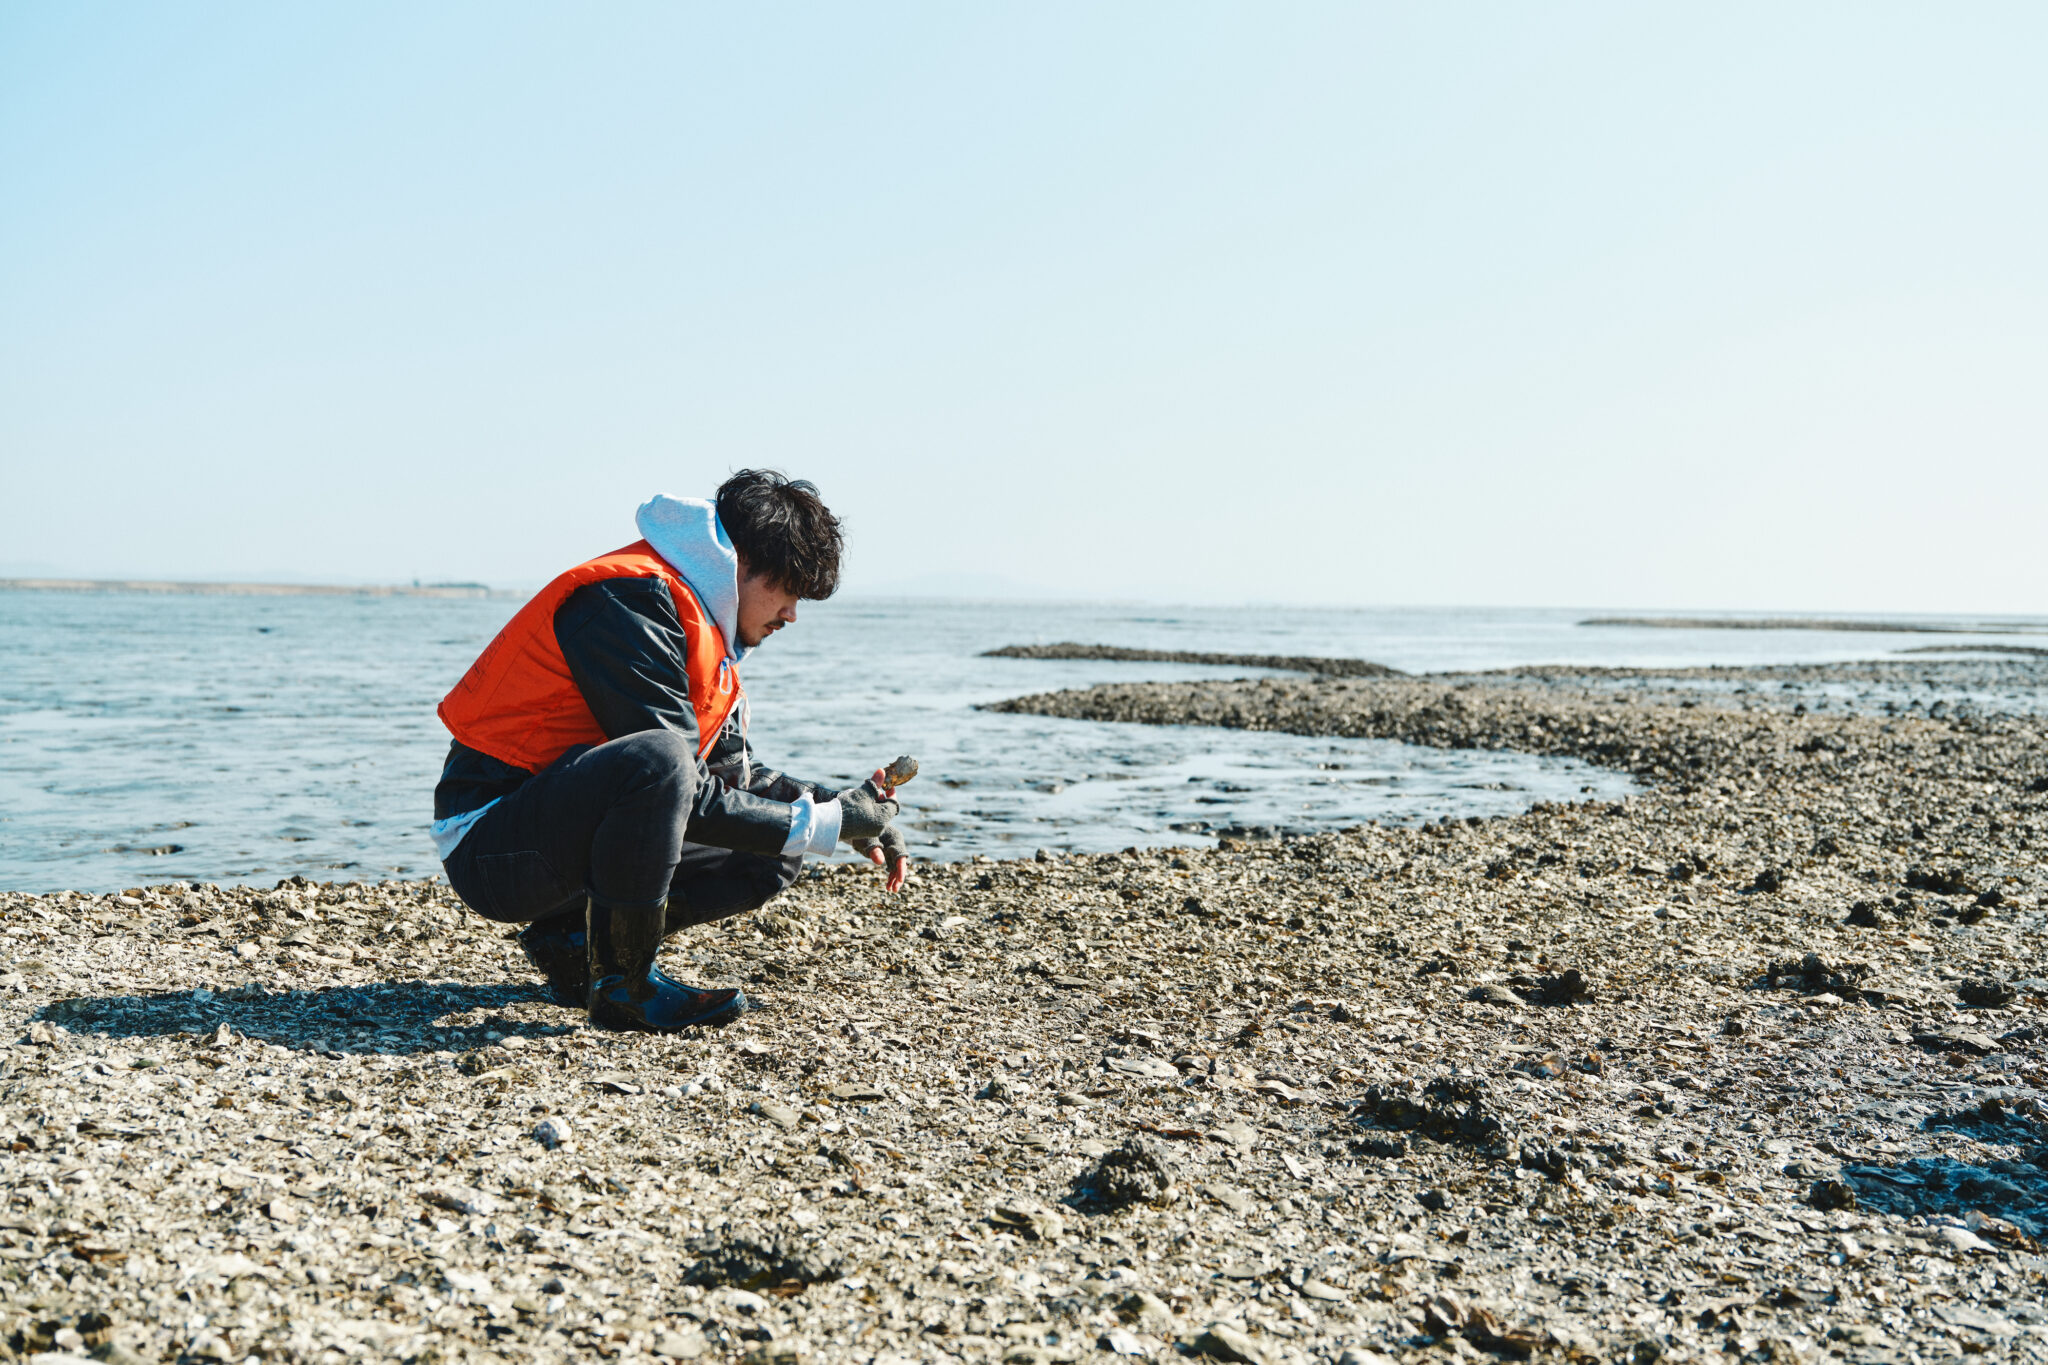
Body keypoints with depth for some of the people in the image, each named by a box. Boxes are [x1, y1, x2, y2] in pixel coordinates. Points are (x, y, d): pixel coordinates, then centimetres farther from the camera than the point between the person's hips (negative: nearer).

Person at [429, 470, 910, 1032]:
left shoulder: (702, 627, 11)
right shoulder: (632, 601, -20)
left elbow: (732, 770, 17)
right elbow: (688, 795, -23)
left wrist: (844, 808, 4)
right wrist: (827, 822, -16)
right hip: (488, 849, -10)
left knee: (774, 852, 6)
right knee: (658, 760, -36)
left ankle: (576, 942, 6)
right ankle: (619, 985, -18)